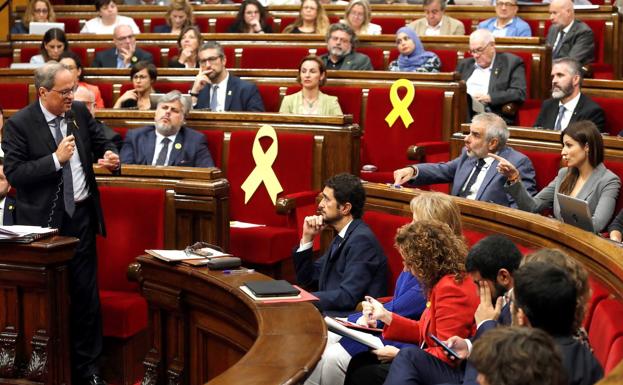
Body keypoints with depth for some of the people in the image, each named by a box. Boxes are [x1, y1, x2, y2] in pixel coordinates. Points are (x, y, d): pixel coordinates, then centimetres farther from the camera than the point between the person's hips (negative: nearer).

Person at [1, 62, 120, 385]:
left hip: (81, 215, 4)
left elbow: (102, 144, 16)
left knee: (86, 295, 7)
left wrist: (111, 156, -7)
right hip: (44, 221, -4)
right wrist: (56, 159, -21)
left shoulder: (80, 112, 4)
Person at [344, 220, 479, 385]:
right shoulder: (440, 283, 12)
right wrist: (386, 316, 18)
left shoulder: (451, 288, -20)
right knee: (358, 363, 3)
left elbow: (446, 355, -21)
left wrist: (399, 355, -12)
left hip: (449, 371, -10)